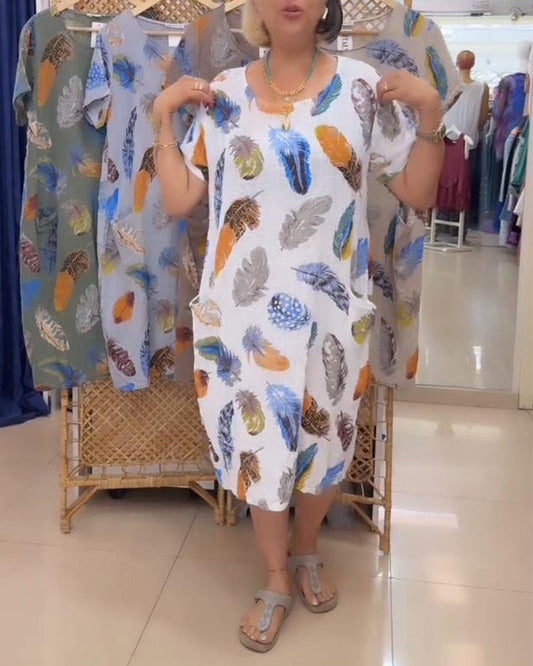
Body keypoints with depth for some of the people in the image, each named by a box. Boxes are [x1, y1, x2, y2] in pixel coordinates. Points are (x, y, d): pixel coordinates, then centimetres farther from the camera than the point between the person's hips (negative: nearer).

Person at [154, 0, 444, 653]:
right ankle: (276, 582, 32)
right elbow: (177, 200, 5)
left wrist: (430, 112, -11)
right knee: (257, 441, 8)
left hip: (329, 309, 0)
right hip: (243, 309, 0)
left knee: (322, 439, 16)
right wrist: (162, 117, -2)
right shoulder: (222, 93, 2)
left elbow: (418, 193, 1)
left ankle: (307, 552, 45)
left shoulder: (362, 86, 0)